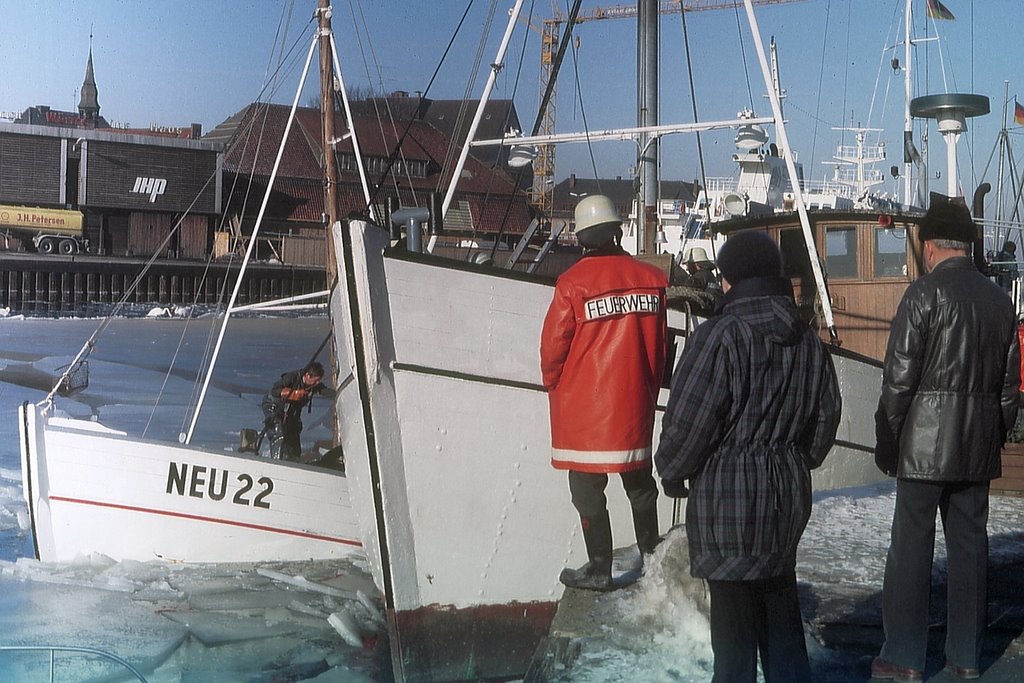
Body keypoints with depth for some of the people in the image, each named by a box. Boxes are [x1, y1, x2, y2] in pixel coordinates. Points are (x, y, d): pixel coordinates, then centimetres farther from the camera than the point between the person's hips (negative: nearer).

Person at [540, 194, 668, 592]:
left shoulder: (573, 283, -15)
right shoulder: (651, 278, -2)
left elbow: (553, 345, -9)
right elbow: (659, 344, 7)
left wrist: (554, 384, 11)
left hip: (583, 407, -5)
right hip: (636, 403, 5)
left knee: (588, 489, 6)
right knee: (639, 481, 20)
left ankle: (599, 570, 11)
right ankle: (651, 555, 33)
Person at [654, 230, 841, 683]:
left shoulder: (718, 337, -17)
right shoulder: (808, 341, 7)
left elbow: (689, 422, -17)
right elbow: (825, 417, 15)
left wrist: (672, 474, -1)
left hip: (728, 498, -7)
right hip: (789, 497, 7)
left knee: (734, 616, 2)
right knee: (780, 606, 19)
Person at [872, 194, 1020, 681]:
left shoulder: (925, 293, -10)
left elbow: (899, 376, -12)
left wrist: (886, 439, -4)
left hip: (925, 444, -6)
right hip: (978, 448, 6)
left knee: (911, 546, -1)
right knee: (969, 543, 11)